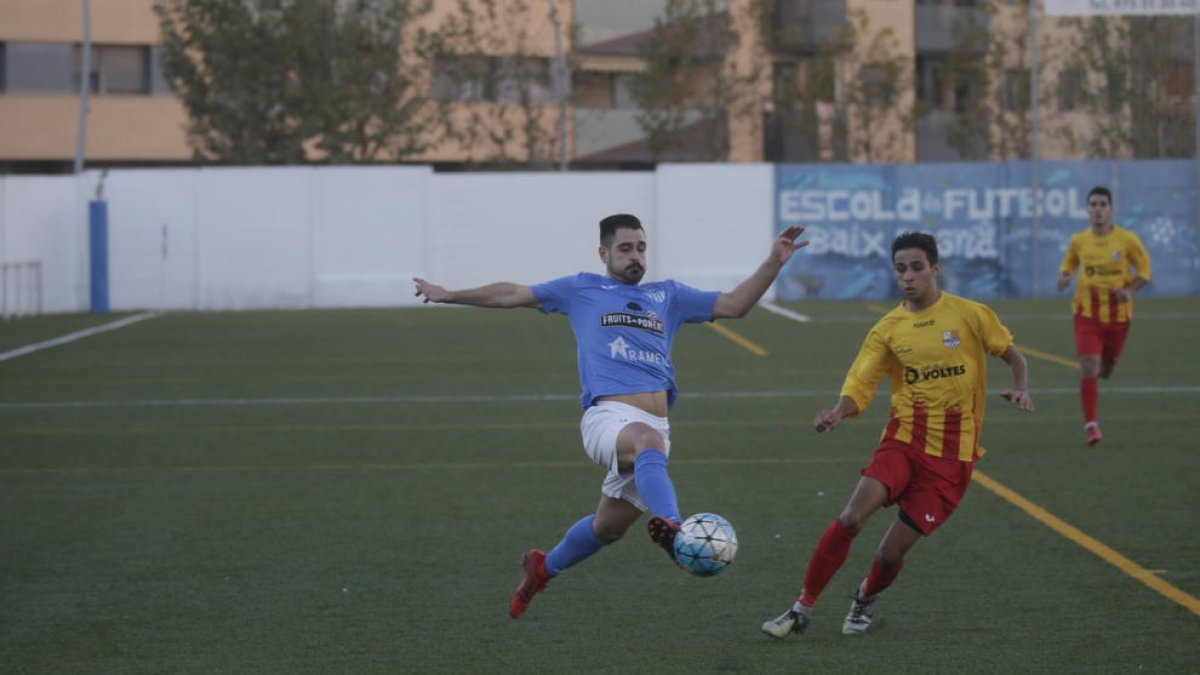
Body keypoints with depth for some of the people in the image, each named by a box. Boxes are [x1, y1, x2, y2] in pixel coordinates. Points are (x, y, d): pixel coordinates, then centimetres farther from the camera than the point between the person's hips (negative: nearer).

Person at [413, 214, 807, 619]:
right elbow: (513, 294, 23)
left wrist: (773, 263, 9)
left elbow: (734, 305, 21)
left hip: (655, 429, 5)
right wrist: (450, 296, 25)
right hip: (608, 416, -5)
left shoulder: (668, 295, 25)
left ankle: (544, 568, 39)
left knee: (609, 526, 11)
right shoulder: (582, 290, 18)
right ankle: (669, 526, -66)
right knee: (649, 441, -40)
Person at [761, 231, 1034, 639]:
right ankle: (802, 609, -10)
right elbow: (859, 387, -3)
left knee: (891, 554, -4)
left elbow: (1014, 358, 9)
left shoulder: (971, 315, -2)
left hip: (952, 455, -1)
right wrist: (839, 413, -24)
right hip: (903, 440, 1)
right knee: (851, 517, -22)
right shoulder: (888, 329, 3)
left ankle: (866, 598, 32)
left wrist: (1019, 389, -12)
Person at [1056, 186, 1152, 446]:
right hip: (1087, 312, -1)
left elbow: (1144, 270, 2)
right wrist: (1064, 277, -11)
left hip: (1118, 314, 1)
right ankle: (1090, 424, -8)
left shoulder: (1127, 240, -7)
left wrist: (1130, 291, -16)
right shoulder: (1078, 241, -3)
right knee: (1088, 367, -15)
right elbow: (1068, 264, 13)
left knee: (1105, 370, 14)